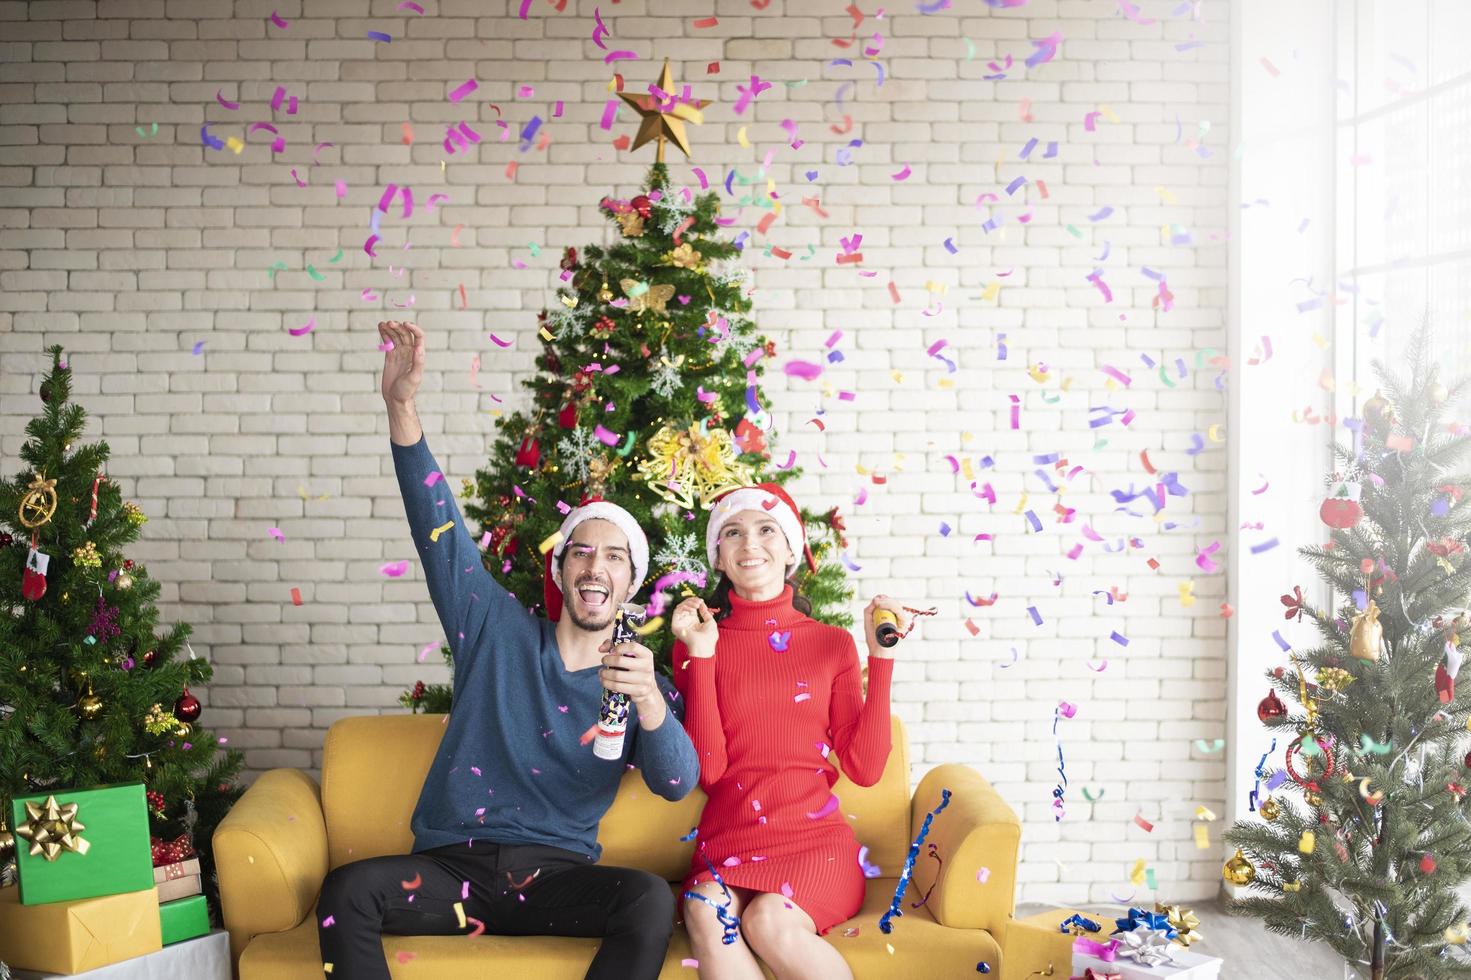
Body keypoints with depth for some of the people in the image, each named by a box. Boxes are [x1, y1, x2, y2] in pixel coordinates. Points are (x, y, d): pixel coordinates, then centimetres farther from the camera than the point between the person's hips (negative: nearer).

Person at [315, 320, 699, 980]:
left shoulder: (640, 679, 6)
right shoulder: (498, 633, 6)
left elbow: (677, 783, -11)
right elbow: (439, 528, -1)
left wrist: (648, 701, -31)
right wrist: (401, 406, -12)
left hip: (555, 877, 0)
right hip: (452, 867, 1)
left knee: (651, 900, -32)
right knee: (347, 891, -29)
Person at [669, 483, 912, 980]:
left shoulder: (832, 644, 9)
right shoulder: (696, 643, 8)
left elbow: (865, 768, 0)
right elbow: (707, 769, -4)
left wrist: (881, 657, -3)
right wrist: (702, 656, -8)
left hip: (814, 836, 0)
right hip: (727, 840, 0)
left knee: (768, 919, -32)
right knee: (707, 911, -35)